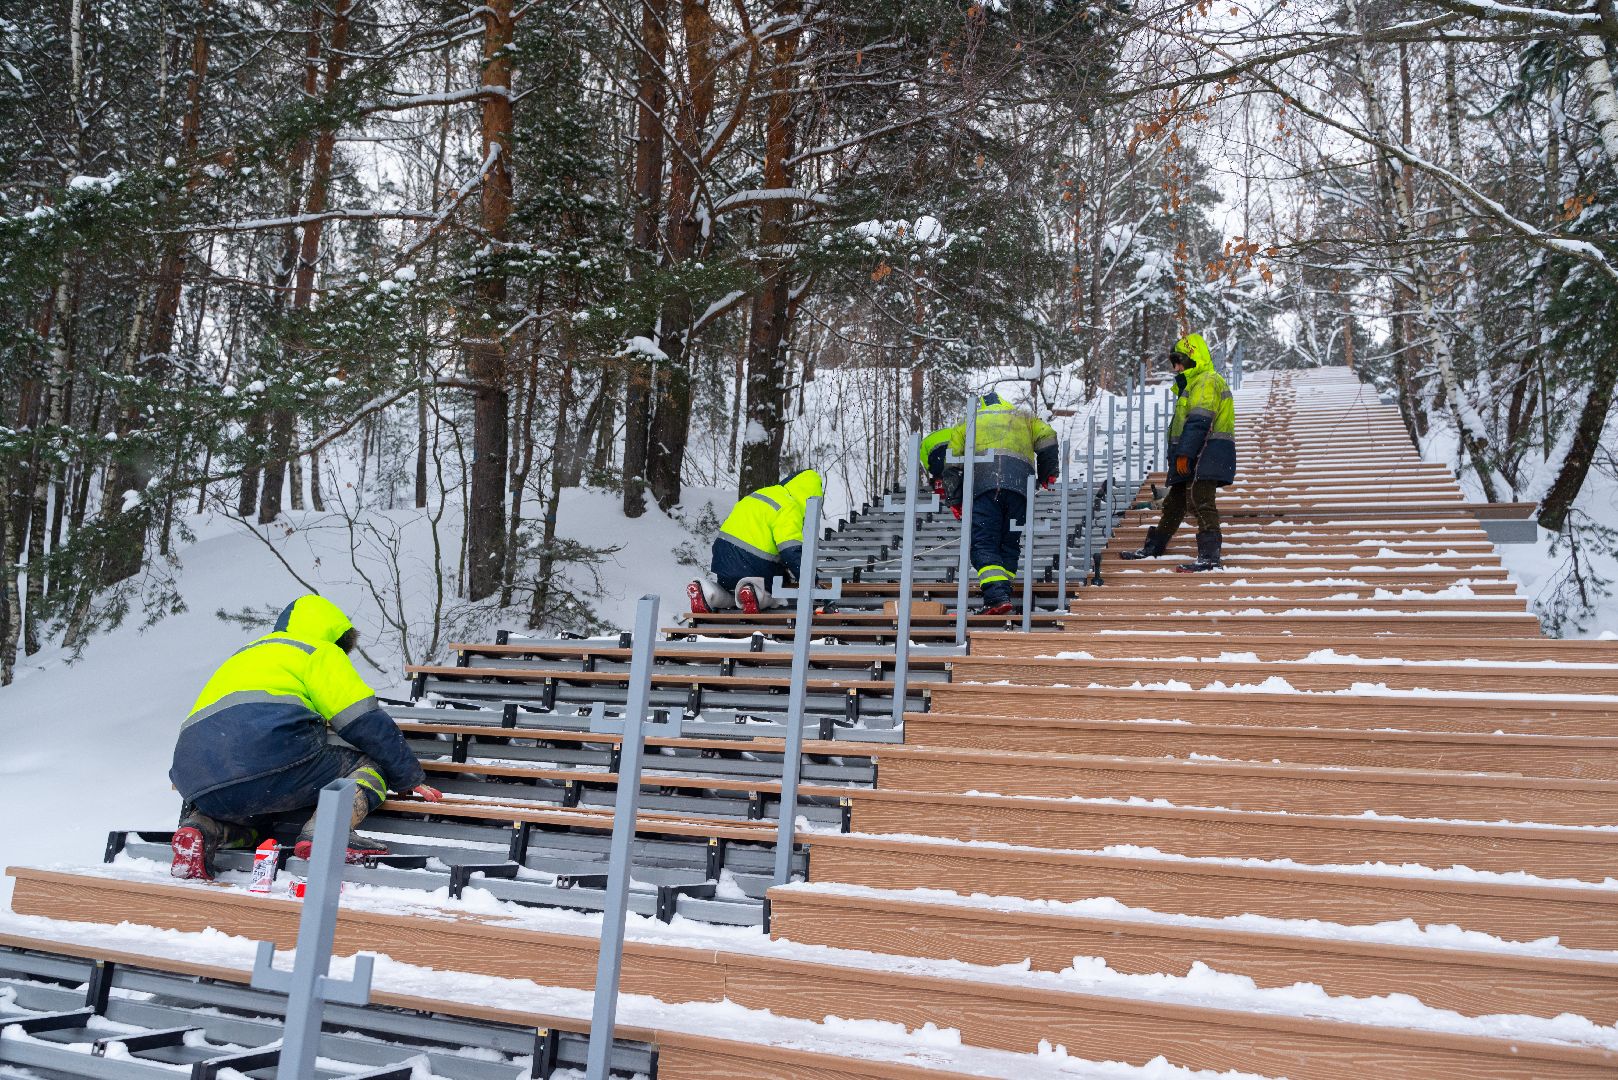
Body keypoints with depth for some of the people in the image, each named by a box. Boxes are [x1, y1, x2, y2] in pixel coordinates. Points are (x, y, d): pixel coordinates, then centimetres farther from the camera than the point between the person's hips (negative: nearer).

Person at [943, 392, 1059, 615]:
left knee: (983, 545, -7)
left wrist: (954, 500, 22)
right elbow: (1048, 439, 18)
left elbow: (952, 462, 20)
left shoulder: (969, 422, 29)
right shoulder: (1023, 417, 32)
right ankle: (1002, 594, 0)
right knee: (1009, 545, 10)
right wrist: (1046, 475, 31)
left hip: (983, 484, -2)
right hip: (1020, 486, 2)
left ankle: (997, 598, -24)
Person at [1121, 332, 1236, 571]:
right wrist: (1179, 454, 22)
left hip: (1206, 453, -11)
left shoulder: (1207, 381, -11)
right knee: (1175, 501, 17)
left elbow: (1198, 422, -21)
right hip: (1193, 456, 11)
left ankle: (1209, 557, -19)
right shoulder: (1193, 382, 24)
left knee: (1200, 502, -16)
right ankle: (1153, 547, 28)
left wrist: (1184, 453, -24)